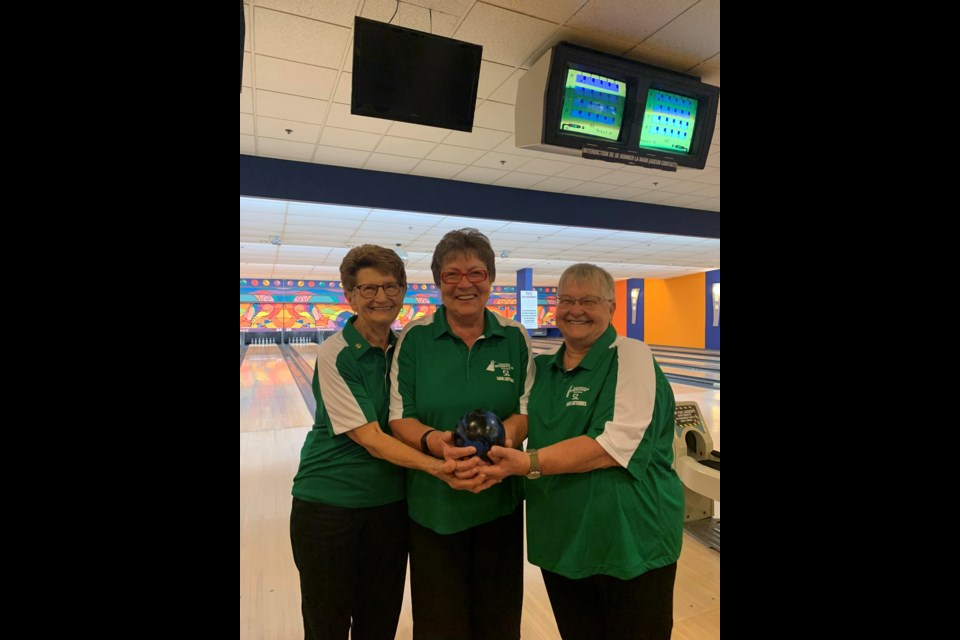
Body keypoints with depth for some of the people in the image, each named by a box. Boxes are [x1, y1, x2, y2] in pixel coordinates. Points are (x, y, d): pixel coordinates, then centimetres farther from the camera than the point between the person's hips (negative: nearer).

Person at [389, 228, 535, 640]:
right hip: (434, 503, -1)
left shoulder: (514, 337, -2)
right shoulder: (415, 338, -7)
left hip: (500, 500, 2)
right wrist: (434, 440, -28)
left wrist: (499, 436, -24)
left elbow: (528, 410, -3)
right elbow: (399, 419, -7)